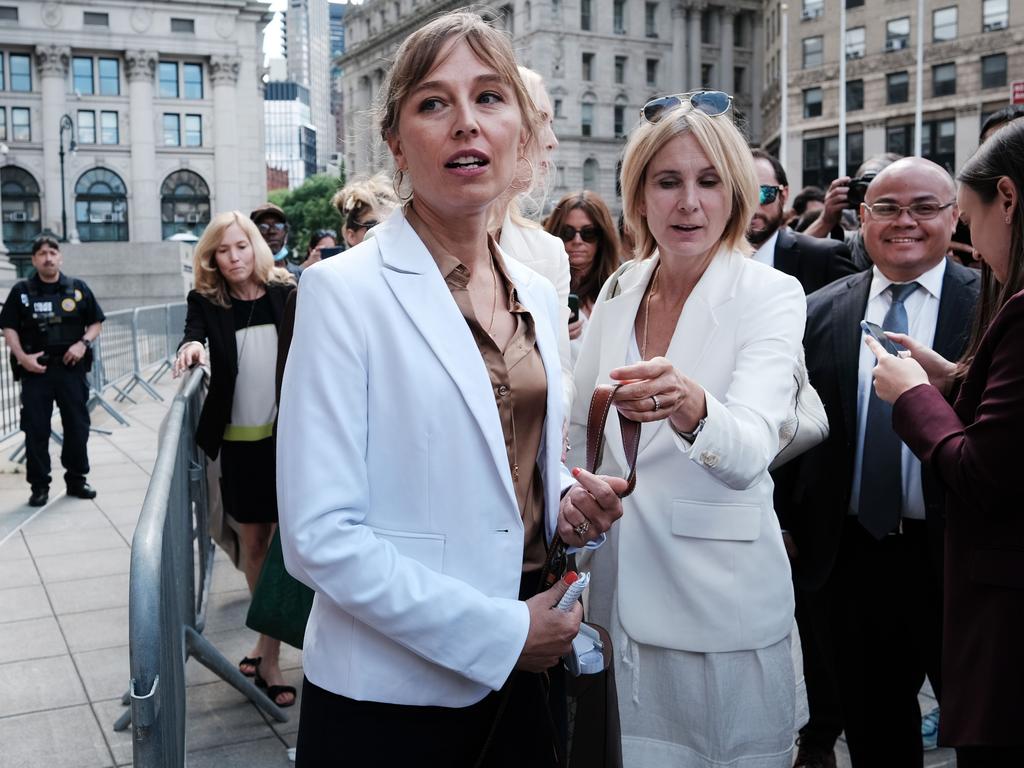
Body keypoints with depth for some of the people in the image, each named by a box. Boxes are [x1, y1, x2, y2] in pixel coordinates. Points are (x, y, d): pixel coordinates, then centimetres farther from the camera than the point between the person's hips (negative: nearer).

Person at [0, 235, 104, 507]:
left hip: (71, 367, 1)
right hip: (36, 369, -1)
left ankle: (77, 479, 20)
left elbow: (96, 322, 9)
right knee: (36, 429, 0)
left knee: (77, 425, 6)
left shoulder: (78, 288, 6)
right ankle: (39, 486, 9)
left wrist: (83, 343, -8)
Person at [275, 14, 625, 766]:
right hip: (389, 694, -5)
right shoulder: (344, 290, -13)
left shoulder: (537, 294, 5)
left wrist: (574, 502, -4)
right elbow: (318, 535, -18)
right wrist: (497, 631, -16)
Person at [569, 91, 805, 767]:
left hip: (721, 603, -4)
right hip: (617, 592, 4)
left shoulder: (772, 295, -10)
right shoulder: (617, 292, 3)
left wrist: (690, 405, -46)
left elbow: (751, 450, -27)